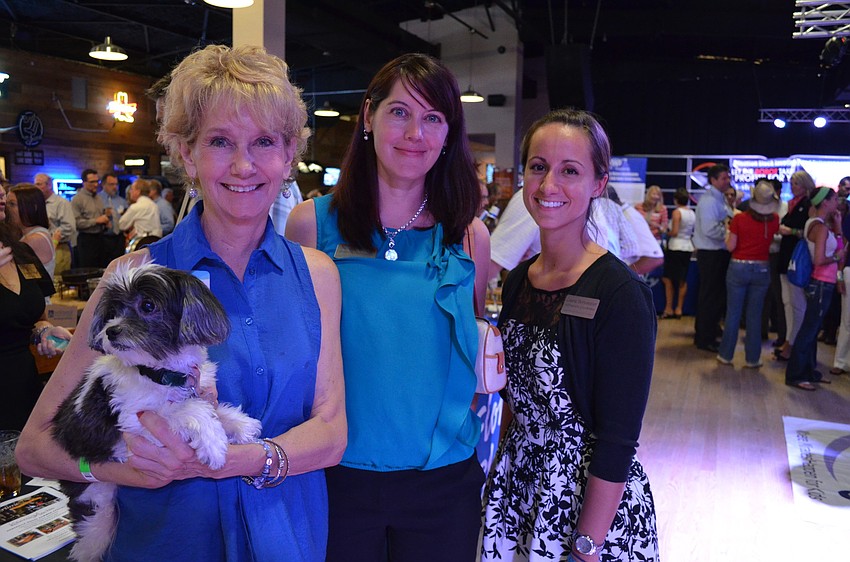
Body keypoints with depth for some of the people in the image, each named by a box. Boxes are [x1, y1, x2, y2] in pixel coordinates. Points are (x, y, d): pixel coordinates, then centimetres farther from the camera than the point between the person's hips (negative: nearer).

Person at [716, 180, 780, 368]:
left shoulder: (739, 219, -11)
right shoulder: (774, 220, -4)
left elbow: (730, 246, -7)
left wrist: (729, 231, 8)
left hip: (738, 268, -1)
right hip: (761, 269, 2)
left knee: (733, 313, 7)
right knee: (755, 315, 8)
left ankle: (726, 354, 14)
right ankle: (752, 358, 13)